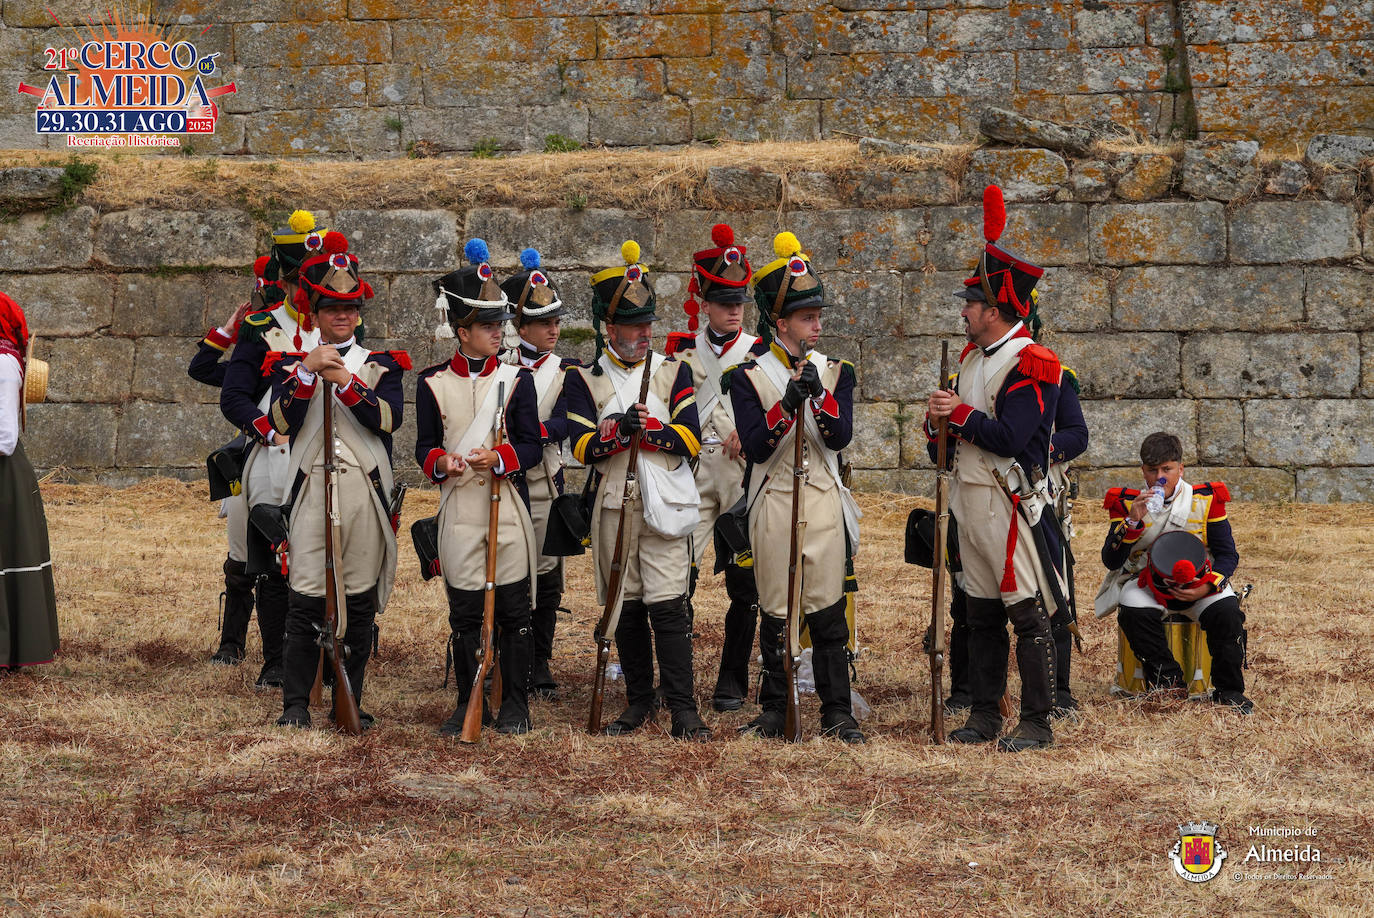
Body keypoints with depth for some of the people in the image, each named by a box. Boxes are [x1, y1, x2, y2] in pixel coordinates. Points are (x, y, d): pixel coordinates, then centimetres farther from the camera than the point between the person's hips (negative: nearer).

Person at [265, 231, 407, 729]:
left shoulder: (382, 364, 11)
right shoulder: (291, 364, 11)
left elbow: (389, 418, -7)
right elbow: (282, 422, -5)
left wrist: (345, 380, -15)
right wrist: (308, 372, -15)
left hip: (366, 489, 1)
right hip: (313, 487, -1)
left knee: (360, 601, 3)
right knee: (305, 599, -6)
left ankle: (351, 701, 13)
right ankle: (296, 703, 2)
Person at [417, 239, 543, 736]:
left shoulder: (517, 379, 3)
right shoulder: (433, 383, 4)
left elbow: (532, 446, -1)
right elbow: (424, 446, 4)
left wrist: (499, 457, -21)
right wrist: (440, 462, -18)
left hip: (508, 508, 0)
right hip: (459, 509, 1)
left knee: (513, 609, 3)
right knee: (464, 611, 6)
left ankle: (515, 706, 12)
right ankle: (470, 704, 16)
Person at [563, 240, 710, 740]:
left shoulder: (674, 372, 6)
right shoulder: (584, 380, 6)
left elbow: (690, 440, -5)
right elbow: (583, 447, -5)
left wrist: (644, 426, -16)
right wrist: (620, 427, -23)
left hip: (664, 506, -1)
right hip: (614, 507, 1)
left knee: (667, 605, -9)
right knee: (625, 607, 7)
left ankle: (683, 710, -8)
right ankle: (639, 703, 20)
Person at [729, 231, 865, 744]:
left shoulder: (834, 372, 7)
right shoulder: (750, 377, 0)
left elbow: (840, 437, -7)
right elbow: (755, 447, -11)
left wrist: (819, 393, -22)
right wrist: (788, 402, -23)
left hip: (824, 505, 2)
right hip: (774, 506, -2)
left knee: (828, 611, 1)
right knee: (776, 613, 4)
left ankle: (837, 714, 7)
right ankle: (774, 710, 14)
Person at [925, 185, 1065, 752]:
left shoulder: (1030, 364, -13)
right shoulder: (972, 358, 14)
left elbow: (1010, 438, -22)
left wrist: (961, 413, -12)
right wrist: (941, 424, -1)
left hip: (1010, 506, -9)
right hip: (970, 501, 9)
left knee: (1028, 615, -3)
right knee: (980, 614, 13)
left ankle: (1037, 723, 1)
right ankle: (985, 715, 20)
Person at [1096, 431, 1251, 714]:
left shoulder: (1205, 499, -1)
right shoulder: (1127, 503, -2)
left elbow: (1228, 554, 1)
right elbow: (1111, 561, -9)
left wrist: (1206, 588, -18)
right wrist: (1133, 521, -24)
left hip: (1196, 582, 0)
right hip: (1145, 583, 0)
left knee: (1226, 611, -29)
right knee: (1133, 611, -33)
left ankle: (1229, 690, -12)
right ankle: (1168, 682, -16)